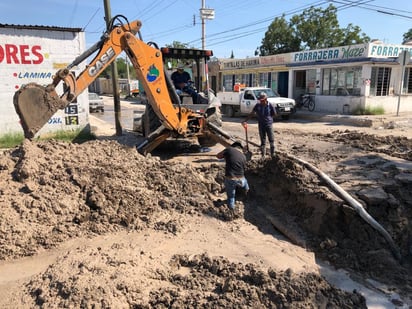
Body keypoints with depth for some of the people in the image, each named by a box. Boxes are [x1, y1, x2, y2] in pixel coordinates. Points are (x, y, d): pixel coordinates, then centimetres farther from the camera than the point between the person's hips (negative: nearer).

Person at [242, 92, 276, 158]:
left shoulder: (270, 106, -10)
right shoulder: (258, 105, -5)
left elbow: (274, 114, 3)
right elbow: (252, 114, -6)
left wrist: (267, 117, -3)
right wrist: (245, 121, -16)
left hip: (269, 124, -2)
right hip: (261, 125, 2)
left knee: (271, 140, 4)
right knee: (262, 140, 9)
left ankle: (272, 154, 18)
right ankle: (263, 154, 18)